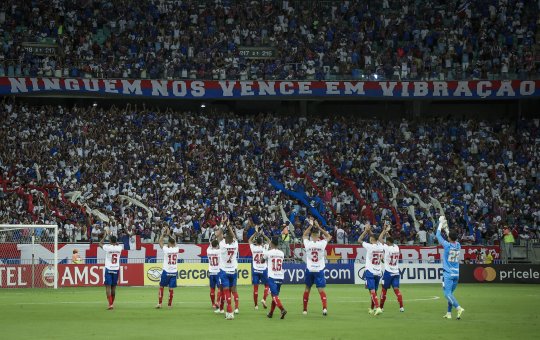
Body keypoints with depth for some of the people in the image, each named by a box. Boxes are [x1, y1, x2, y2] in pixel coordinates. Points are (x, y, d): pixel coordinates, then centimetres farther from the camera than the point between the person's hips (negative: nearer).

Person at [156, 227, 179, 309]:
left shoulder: (166, 249, -13)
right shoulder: (176, 249, -3)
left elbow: (160, 242, 1)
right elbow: (174, 242, 17)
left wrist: (163, 234, 10)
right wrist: (169, 234, 24)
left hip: (166, 272, -3)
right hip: (174, 272, 3)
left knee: (161, 287, 11)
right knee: (171, 288, 5)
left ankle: (159, 303, 9)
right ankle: (170, 304, 7)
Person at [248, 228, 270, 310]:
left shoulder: (253, 248, -5)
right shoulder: (264, 248, -7)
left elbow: (250, 240, 14)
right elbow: (268, 241, 12)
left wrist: (256, 233, 14)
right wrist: (263, 234, 12)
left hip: (255, 270, 1)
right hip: (263, 270, -1)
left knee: (255, 287, 3)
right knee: (266, 285, 15)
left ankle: (256, 305, 4)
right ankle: (264, 299, -6)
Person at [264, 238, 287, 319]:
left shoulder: (268, 252, -6)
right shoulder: (282, 253, 5)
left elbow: (262, 261, 11)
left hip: (272, 277, -5)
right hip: (280, 277, 5)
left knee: (275, 295, -10)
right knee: (275, 295, 18)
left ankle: (282, 309, -30)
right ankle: (271, 313, 25)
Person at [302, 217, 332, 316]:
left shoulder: (308, 244, -10)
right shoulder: (322, 244, -12)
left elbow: (304, 235, 13)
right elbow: (329, 236, 9)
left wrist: (311, 226, 13)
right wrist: (319, 227, 5)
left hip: (309, 270, 1)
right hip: (319, 270, -1)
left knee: (307, 289, 15)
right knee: (321, 289, -3)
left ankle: (305, 309, 23)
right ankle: (325, 307, -22)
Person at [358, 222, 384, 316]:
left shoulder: (370, 246, -13)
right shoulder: (380, 246, 2)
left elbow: (359, 240, 1)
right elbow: (375, 238, 23)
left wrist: (366, 231, 5)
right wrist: (369, 231, 21)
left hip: (370, 272, -6)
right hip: (378, 272, 6)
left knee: (372, 291, -10)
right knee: (374, 291, 16)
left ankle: (378, 308, -25)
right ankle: (372, 309, 25)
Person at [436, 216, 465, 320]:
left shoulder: (447, 245, -12)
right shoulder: (458, 245, 3)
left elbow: (438, 235, -2)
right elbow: (454, 239, 26)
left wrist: (441, 224, 10)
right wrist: (446, 228, 33)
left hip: (448, 274, -6)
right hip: (456, 274, 6)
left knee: (447, 293, -11)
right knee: (450, 293, 17)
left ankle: (459, 308, -29)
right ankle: (449, 313, 19)